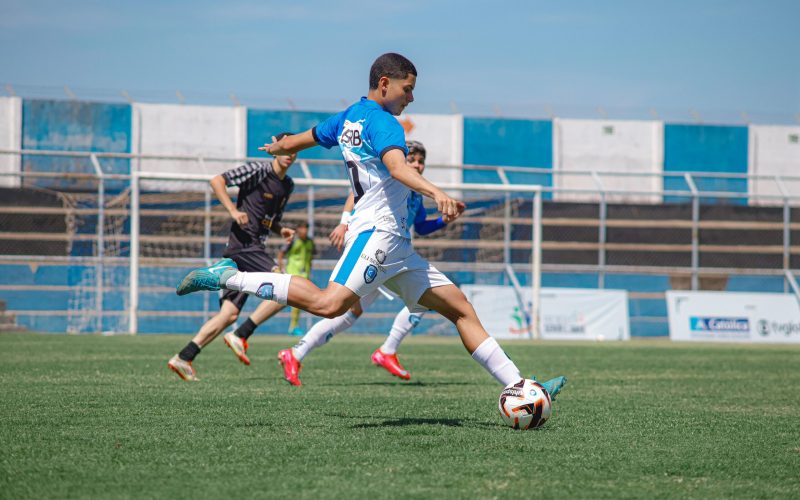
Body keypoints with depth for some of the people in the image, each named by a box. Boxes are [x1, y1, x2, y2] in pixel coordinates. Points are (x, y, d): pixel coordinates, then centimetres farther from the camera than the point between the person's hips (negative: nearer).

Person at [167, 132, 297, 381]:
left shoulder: (288, 185, 19)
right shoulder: (258, 170, -7)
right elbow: (217, 181, -11)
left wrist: (281, 230, 9)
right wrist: (233, 211, -20)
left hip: (254, 247, 9)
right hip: (243, 242, -9)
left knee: (230, 314, 4)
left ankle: (183, 358, 1)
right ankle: (241, 335, -15)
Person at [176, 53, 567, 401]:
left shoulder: (349, 117, 20)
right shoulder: (381, 121, -8)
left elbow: (299, 140, 35)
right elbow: (396, 166, -29)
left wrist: (278, 147, 58)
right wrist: (435, 193, -44)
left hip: (395, 247, 11)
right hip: (376, 233, -11)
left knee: (461, 309, 5)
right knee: (329, 304, -28)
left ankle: (517, 388, 1)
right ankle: (230, 277, -15)